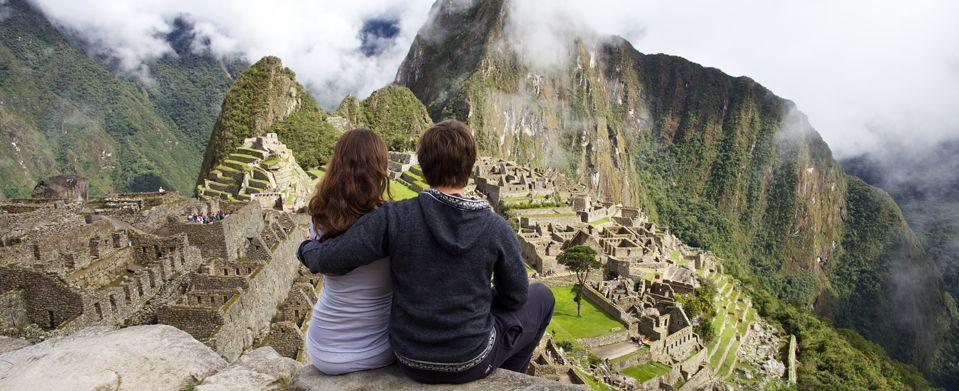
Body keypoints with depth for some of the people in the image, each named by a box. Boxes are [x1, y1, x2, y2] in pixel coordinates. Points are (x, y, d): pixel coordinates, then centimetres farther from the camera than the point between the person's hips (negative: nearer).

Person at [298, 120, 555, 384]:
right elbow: (515, 296, -6)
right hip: (471, 362, -2)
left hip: (410, 361, 3)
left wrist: (307, 249, 1)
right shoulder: (497, 228, -18)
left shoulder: (394, 218, -19)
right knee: (541, 295, 22)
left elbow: (330, 260, -22)